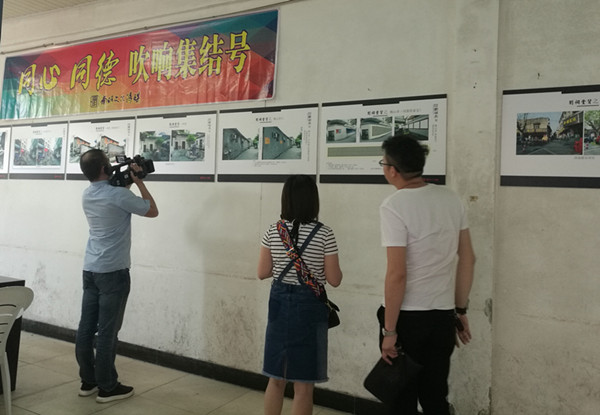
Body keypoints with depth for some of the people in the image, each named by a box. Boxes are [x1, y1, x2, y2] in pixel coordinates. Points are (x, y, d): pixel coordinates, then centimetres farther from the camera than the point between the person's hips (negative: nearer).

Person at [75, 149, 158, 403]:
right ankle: (107, 387, 8)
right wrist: (138, 181, 1)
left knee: (86, 327, 10)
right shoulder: (118, 195, -16)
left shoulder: (87, 196, 8)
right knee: (107, 330, -1)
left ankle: (88, 381, 22)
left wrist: (126, 181, 18)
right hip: (113, 271, -8)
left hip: (90, 269, 8)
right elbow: (152, 211, -4)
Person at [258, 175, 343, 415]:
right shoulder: (324, 234, -12)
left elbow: (262, 273, 2)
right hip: (309, 306, -3)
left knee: (276, 379, 19)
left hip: (280, 303, 4)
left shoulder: (273, 231, -2)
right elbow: (334, 280, -9)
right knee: (304, 386, 8)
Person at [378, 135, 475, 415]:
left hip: (407, 316, -6)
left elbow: (397, 274, -20)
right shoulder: (450, 198, 3)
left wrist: (389, 330, -13)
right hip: (443, 315, 6)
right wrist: (461, 310, 15)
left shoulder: (394, 206, -16)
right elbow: (468, 259, 7)